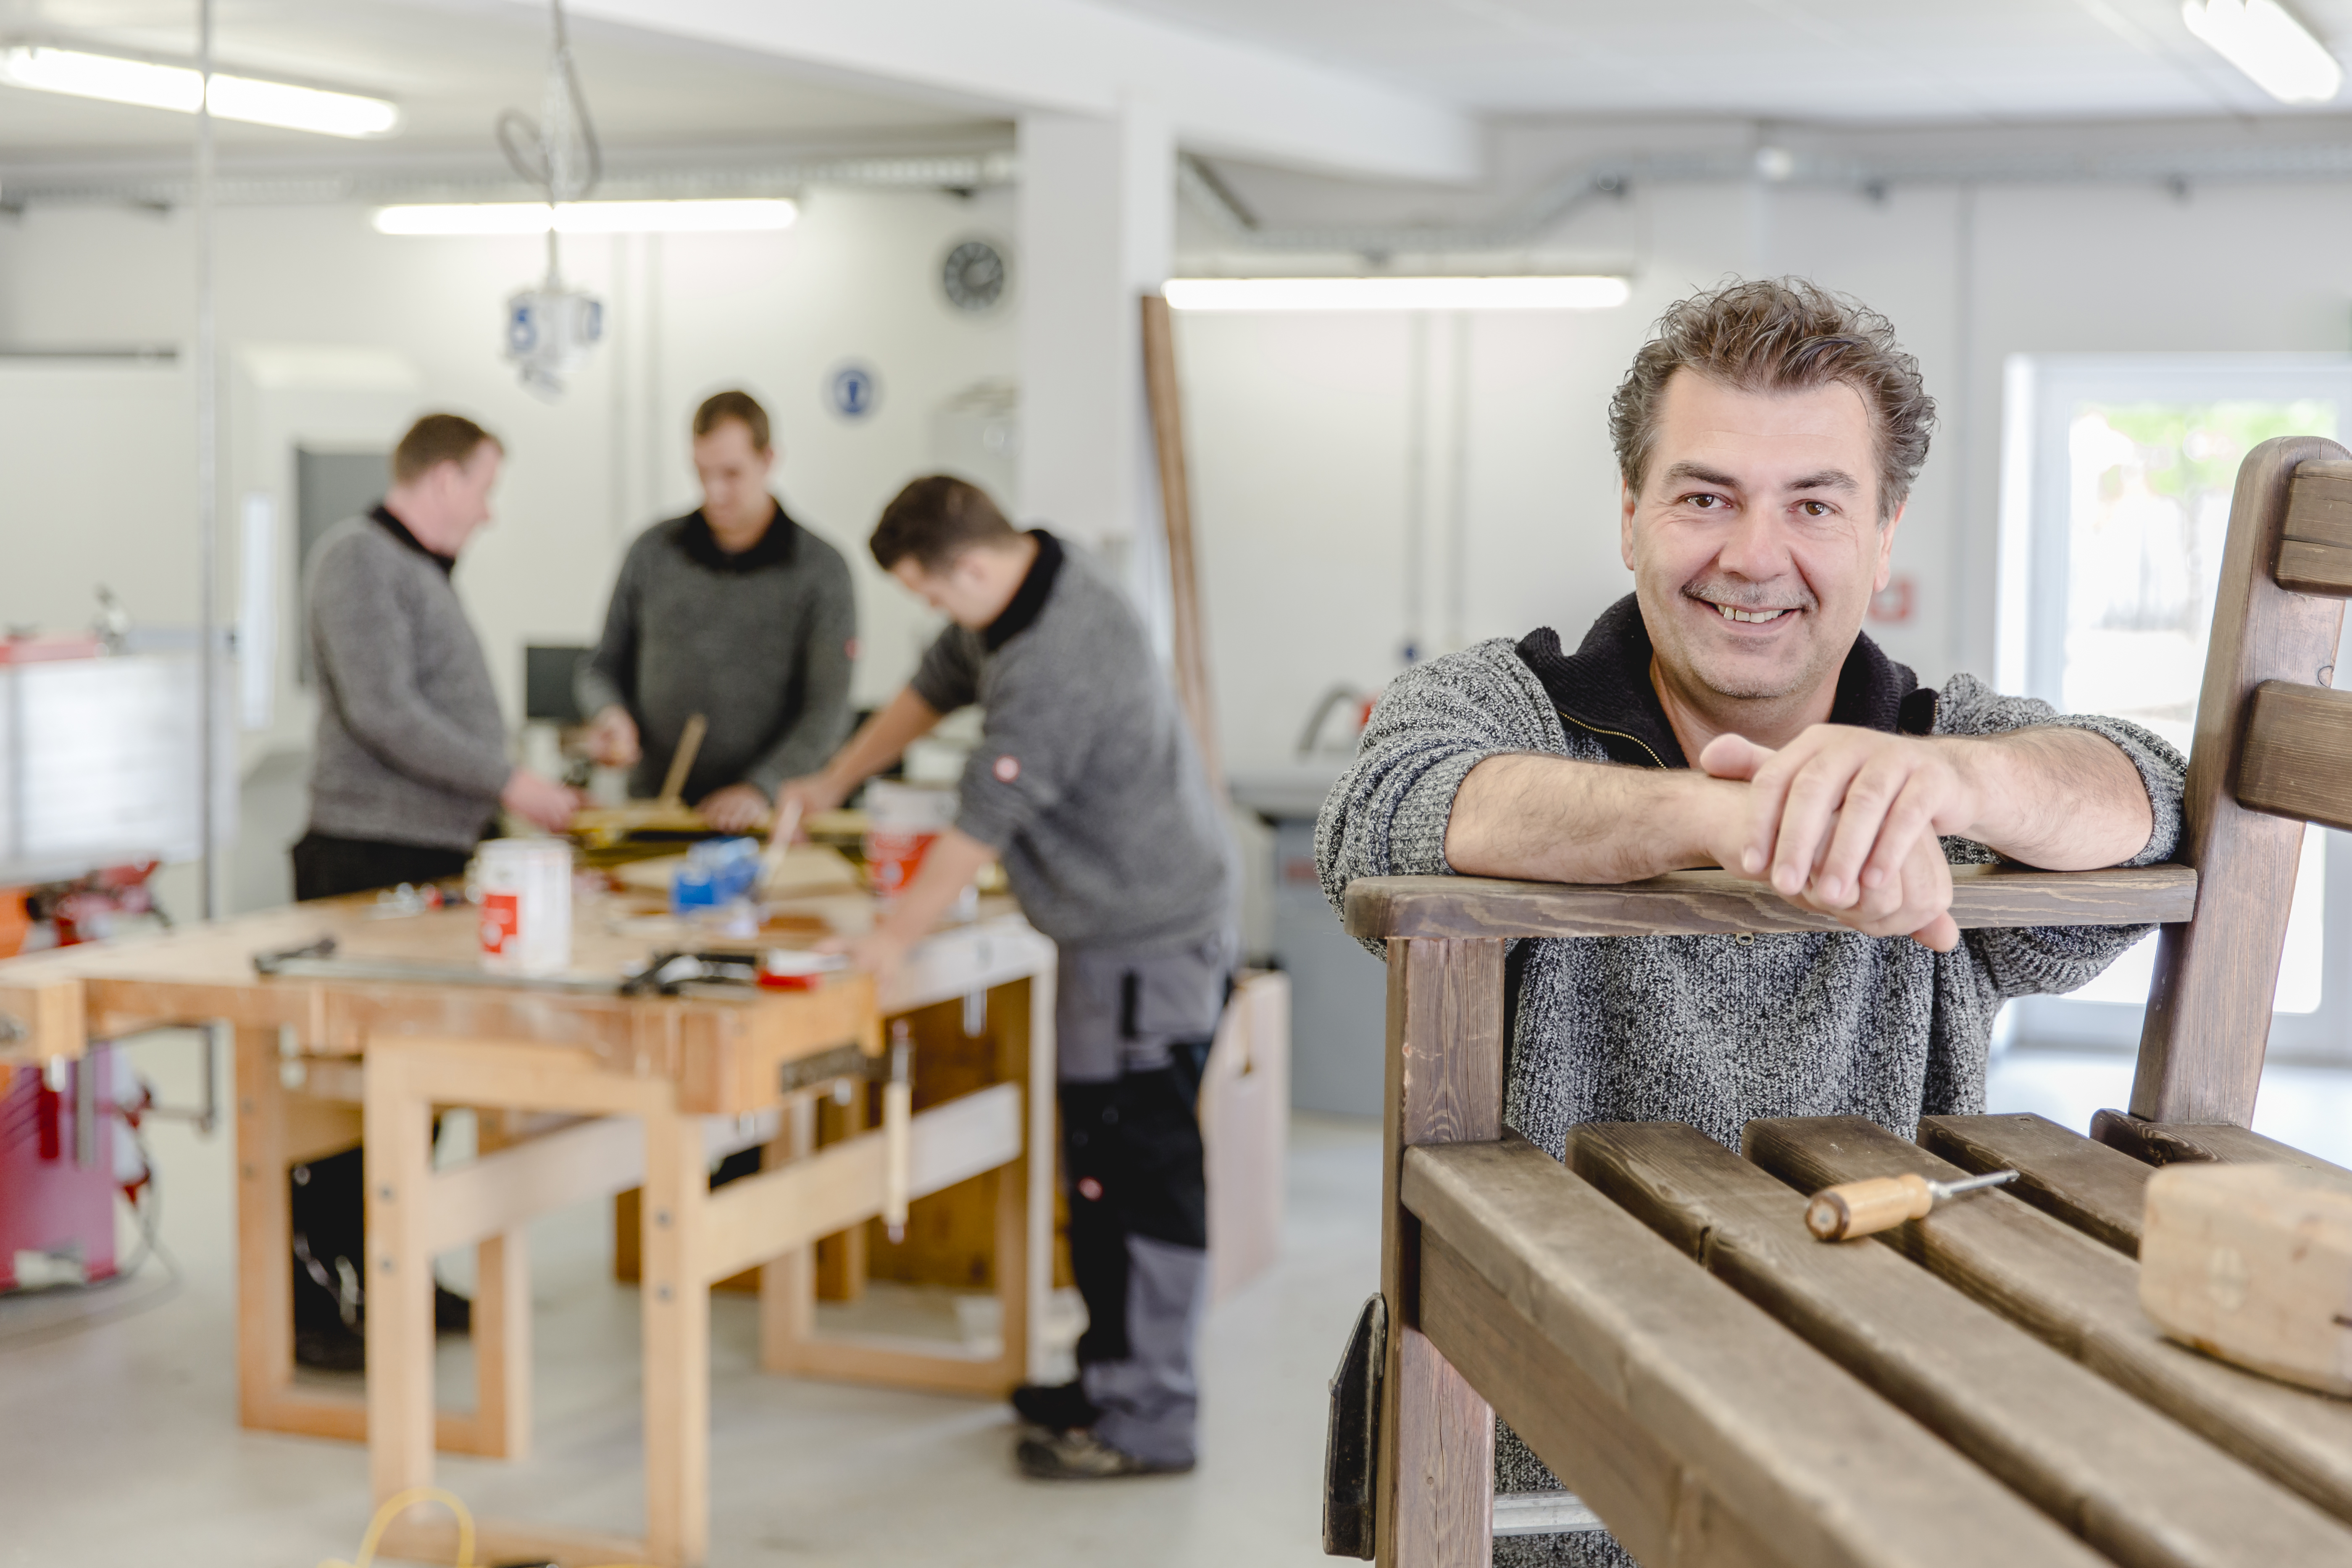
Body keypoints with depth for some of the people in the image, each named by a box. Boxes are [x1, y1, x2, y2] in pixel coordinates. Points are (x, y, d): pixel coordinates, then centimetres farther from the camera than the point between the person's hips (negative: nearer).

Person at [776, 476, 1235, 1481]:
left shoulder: (1052, 666, -27)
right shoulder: (1034, 583, 6)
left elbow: (983, 824, -23)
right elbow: (937, 684, 22)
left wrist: (894, 937, -13)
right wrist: (834, 782, 28)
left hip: (1151, 942, -11)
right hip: (1123, 928, 11)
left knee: (1137, 1173, -6)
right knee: (1103, 1168, 16)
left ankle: (1148, 1420, 0)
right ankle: (1114, 1372, 27)